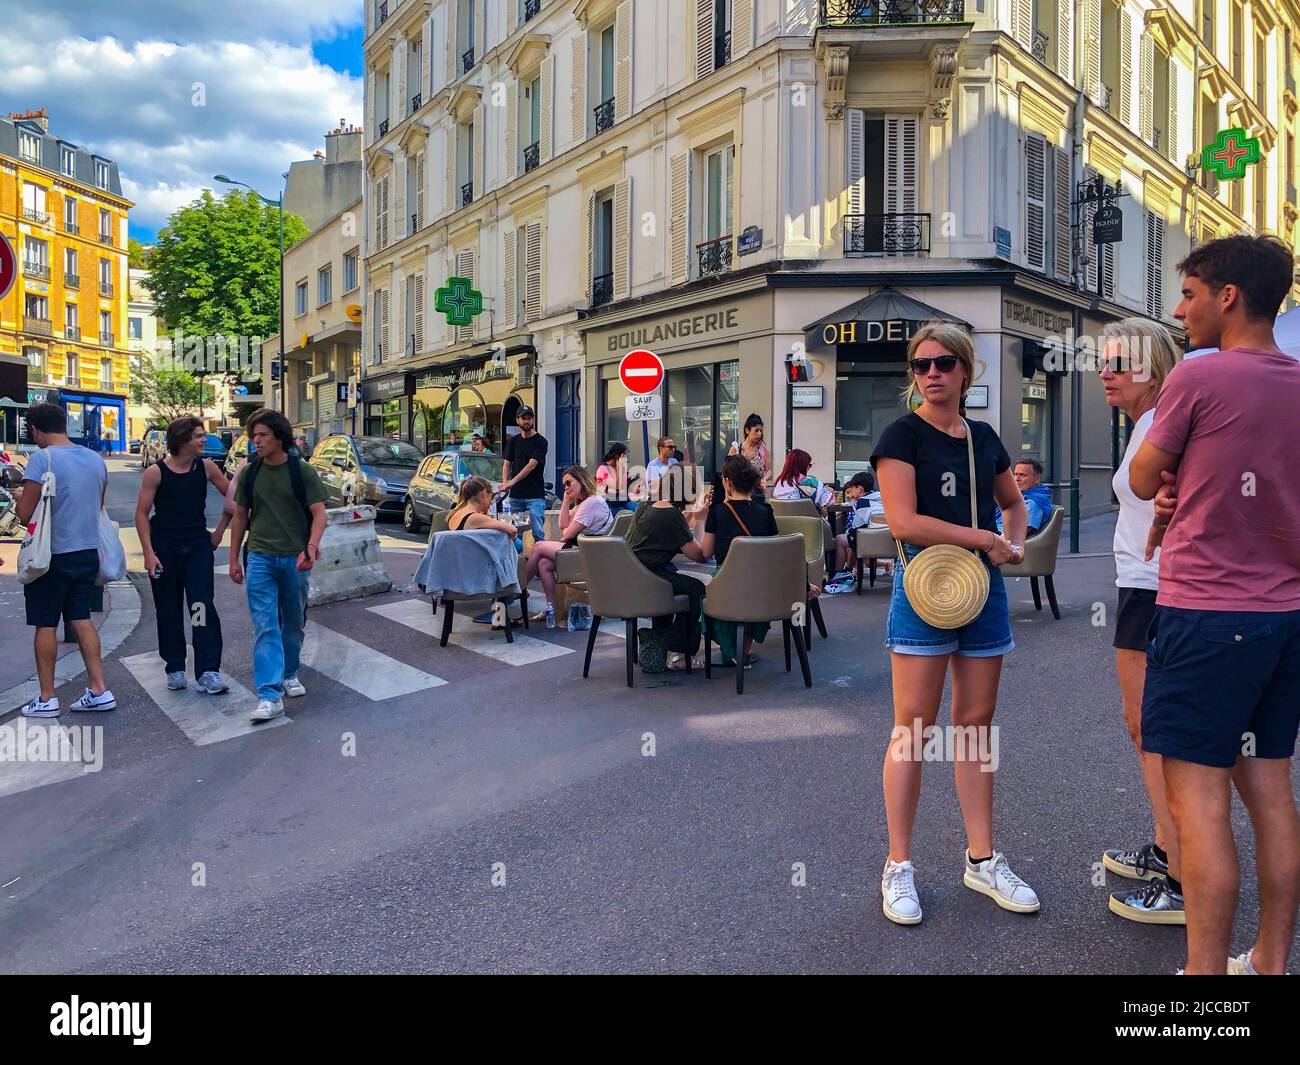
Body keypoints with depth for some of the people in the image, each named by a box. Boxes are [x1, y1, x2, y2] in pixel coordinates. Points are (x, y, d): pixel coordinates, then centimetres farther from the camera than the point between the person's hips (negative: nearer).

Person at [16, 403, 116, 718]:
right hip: (87, 551, 6)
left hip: (52, 555, -6)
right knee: (81, 619, 13)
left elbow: (25, 514, -15)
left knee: (45, 625, 6)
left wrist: (19, 497, 5)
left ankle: (46, 699, 15)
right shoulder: (96, 459, 5)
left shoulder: (41, 459, -15)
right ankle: (99, 691, 11)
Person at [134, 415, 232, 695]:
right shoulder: (156, 472, -7)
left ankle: (208, 672, -7)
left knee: (203, 606, -9)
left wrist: (219, 531, 10)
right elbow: (142, 514, -5)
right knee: (169, 611, 8)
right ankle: (175, 668, 23)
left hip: (198, 546, 1)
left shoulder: (206, 467, 0)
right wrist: (149, 553, -12)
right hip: (164, 548, -1)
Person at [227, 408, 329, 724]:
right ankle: (270, 695, -9)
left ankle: (289, 674, 34)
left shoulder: (302, 471, -3)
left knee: (294, 623, 13)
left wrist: (311, 546, -24)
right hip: (260, 557, 1)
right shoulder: (249, 472, 4)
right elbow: (240, 516, 11)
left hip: (295, 559, -1)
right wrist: (233, 558, 10)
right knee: (265, 627, -7)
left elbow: (319, 513, -8)